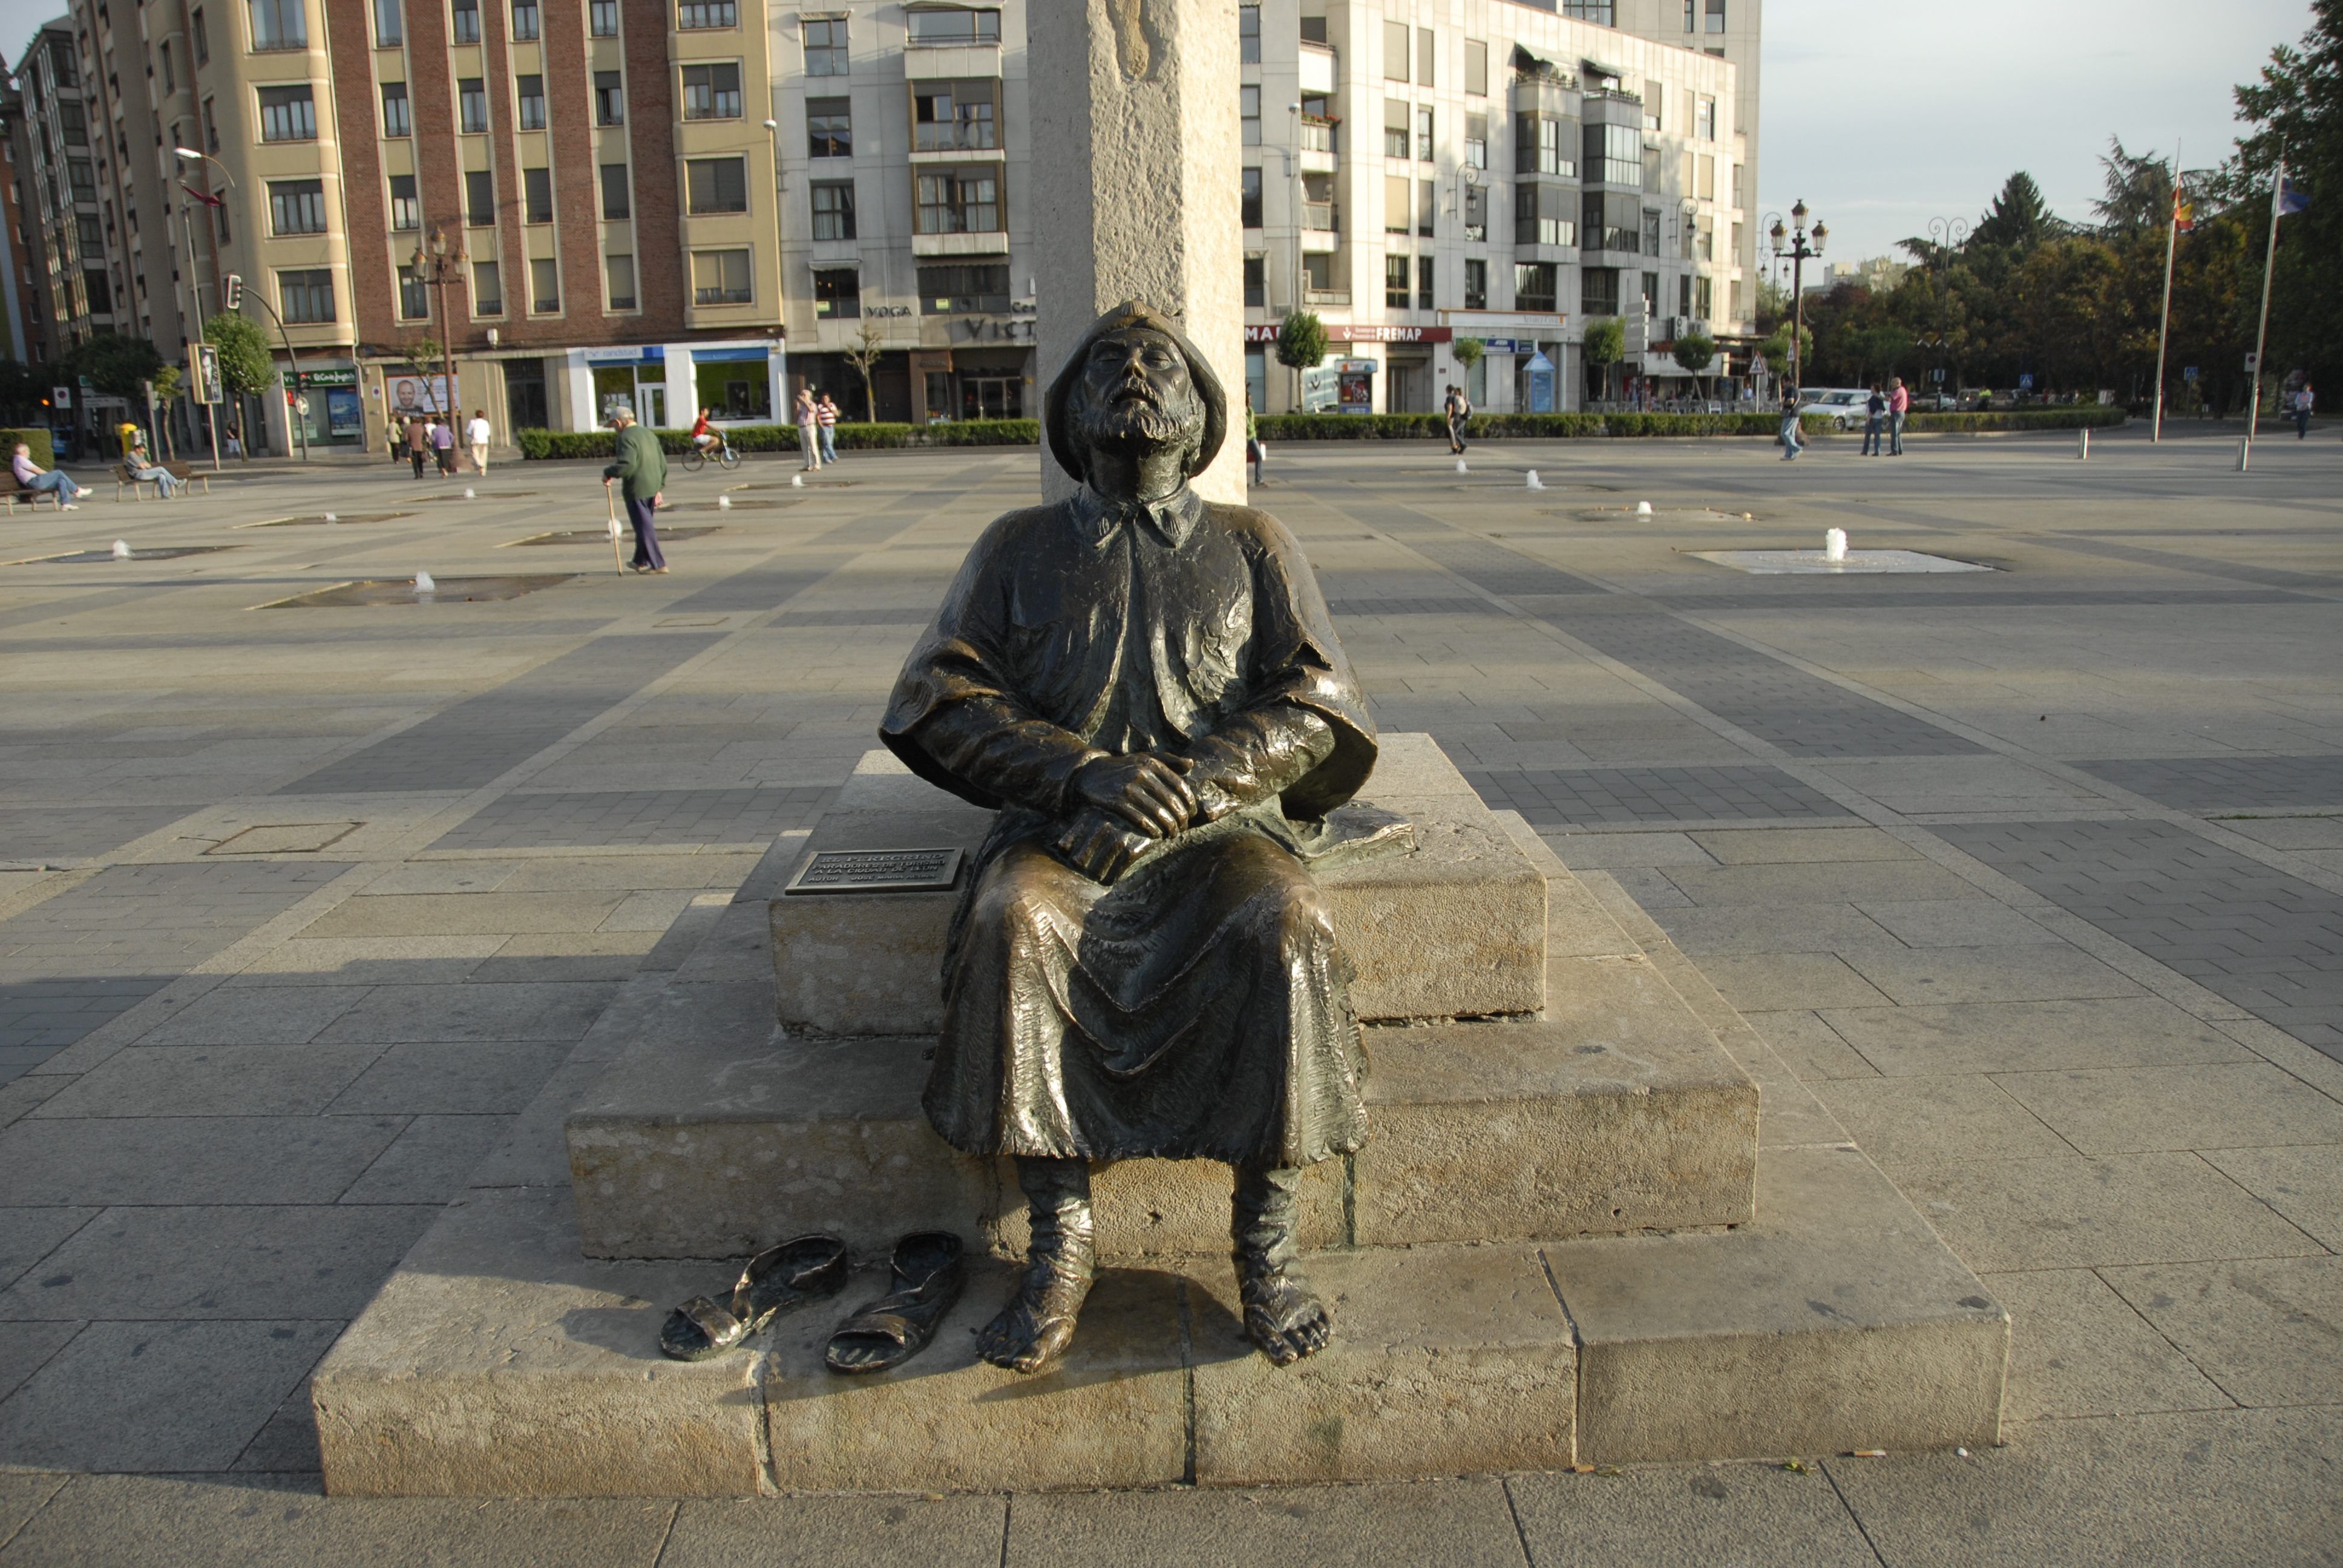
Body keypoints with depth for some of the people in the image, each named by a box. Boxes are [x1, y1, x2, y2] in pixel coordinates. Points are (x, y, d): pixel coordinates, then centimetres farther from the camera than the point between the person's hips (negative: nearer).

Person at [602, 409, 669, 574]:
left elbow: (626, 464, -26)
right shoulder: (649, 434, 13)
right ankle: (641, 561, 29)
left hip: (636, 490, -8)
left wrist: (608, 473, -11)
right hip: (652, 488, 9)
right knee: (645, 525, 18)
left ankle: (658, 564, 1)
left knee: (645, 527, -1)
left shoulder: (626, 437, -14)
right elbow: (663, 464, 15)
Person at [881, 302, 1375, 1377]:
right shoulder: (1021, 548, 15)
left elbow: (1310, 707, 2)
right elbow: (943, 702, 4)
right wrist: (1081, 772, -14)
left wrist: (1181, 786, -15)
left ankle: (1267, 1245, -18)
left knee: (1282, 927, -32)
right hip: (1062, 823, 1)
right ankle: (1059, 1247, -21)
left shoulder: (1252, 545, 15)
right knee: (1007, 920, -32)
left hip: (1221, 819, 0)